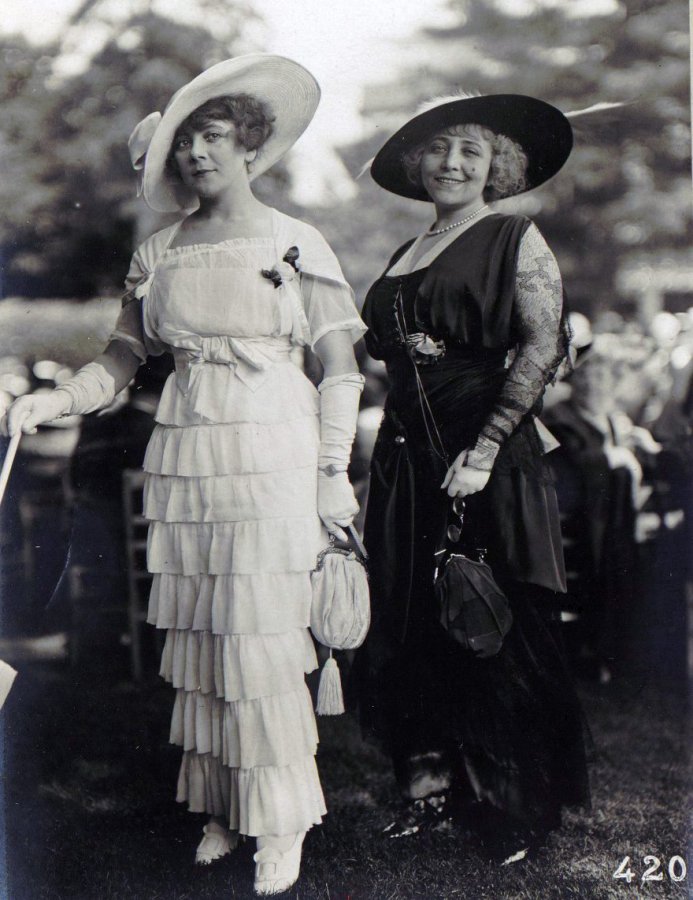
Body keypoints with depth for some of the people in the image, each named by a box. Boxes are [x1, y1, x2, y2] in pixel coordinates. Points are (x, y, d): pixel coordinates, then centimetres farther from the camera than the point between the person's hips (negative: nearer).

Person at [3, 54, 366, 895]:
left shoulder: (297, 243, 1)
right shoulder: (159, 251, 10)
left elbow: (340, 366, 0)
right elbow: (121, 357, 10)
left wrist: (333, 474, -4)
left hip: (271, 453, -4)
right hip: (183, 452, 4)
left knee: (262, 636, -5)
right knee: (198, 635, 6)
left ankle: (282, 821, 9)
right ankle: (221, 806, 20)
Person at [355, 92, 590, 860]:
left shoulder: (516, 240, -1)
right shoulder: (407, 256, 18)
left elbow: (543, 348, -12)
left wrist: (485, 449, -17)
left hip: (489, 458, -6)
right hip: (406, 456, 6)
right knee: (407, 619, 6)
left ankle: (513, 806, 12)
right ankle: (429, 783, 18)